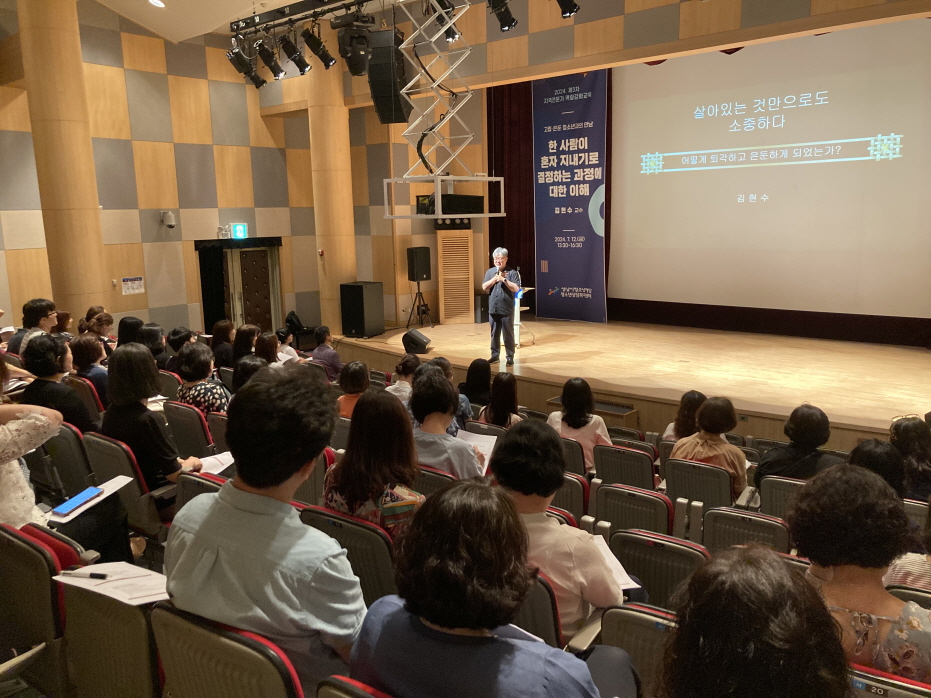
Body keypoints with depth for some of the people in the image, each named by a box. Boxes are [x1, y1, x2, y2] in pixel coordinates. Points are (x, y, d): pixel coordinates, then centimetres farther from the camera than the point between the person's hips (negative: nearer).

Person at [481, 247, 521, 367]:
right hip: (493, 309, 4)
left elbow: (516, 289, -12)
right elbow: (484, 287, 0)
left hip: (507, 310, -4)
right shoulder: (490, 272, 9)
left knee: (508, 334, 1)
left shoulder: (512, 272, -3)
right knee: (494, 334, 10)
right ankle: (495, 355, 20)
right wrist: (495, 278, -9)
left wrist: (504, 279, -16)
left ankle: (510, 357, 9)